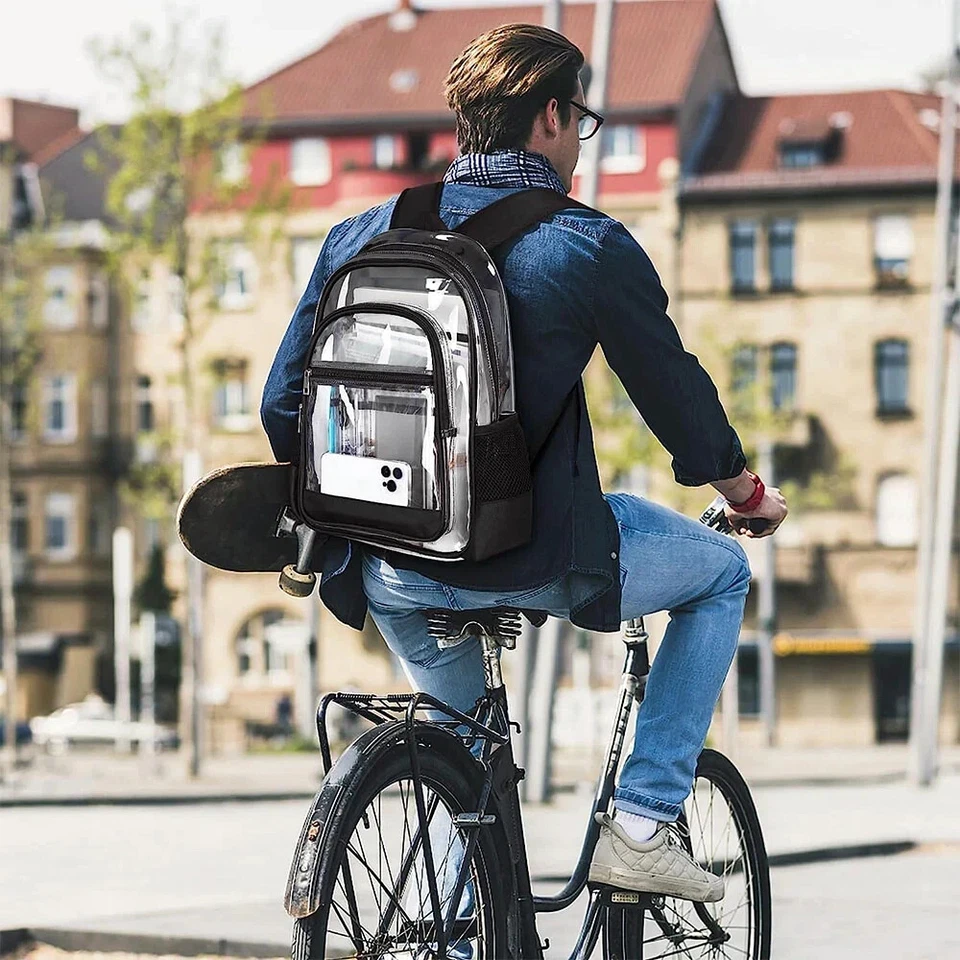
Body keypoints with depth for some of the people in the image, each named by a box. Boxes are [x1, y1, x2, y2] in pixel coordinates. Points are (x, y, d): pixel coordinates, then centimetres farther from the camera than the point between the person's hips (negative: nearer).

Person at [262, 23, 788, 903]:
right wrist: (748, 493, 23)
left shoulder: (360, 237, 6)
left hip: (389, 575, 5)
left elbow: (284, 409, 9)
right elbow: (677, 398, 2)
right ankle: (642, 822, 14)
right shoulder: (587, 246, -7)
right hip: (531, 562, -5)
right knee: (722, 572, 21)